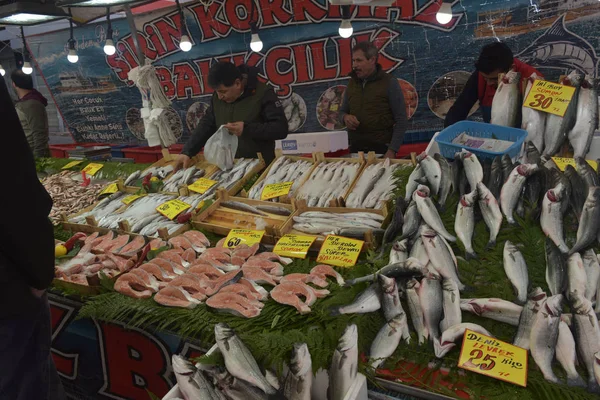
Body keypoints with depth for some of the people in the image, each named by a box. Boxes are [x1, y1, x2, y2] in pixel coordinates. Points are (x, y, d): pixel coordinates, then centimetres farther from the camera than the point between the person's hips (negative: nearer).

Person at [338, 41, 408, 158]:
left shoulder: (389, 83, -5)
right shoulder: (352, 83, 10)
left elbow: (401, 121, -7)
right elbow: (342, 112, 19)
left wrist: (392, 151, -15)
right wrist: (345, 117, -5)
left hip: (381, 149, -4)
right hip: (355, 149, 4)